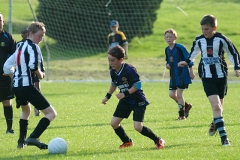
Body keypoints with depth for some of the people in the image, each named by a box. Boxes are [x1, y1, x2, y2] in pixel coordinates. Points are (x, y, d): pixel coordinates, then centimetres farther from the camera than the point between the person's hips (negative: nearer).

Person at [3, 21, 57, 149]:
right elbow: (33, 66, -24)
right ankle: (33, 138, -25)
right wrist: (40, 75, -5)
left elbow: (7, 66, 24)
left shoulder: (21, 47, 19)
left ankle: (21, 141, 36)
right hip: (27, 85, -9)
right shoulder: (33, 47, -7)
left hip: (16, 86, 9)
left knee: (26, 110, 38)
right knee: (51, 113, -10)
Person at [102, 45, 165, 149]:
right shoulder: (113, 71, -3)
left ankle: (158, 141, 3)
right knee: (114, 123, 1)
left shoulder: (129, 70, -26)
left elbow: (137, 85, -24)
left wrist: (125, 94, -30)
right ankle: (127, 142, 25)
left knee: (138, 127, -17)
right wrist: (108, 96, 18)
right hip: (125, 101, 7)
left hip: (138, 101, -7)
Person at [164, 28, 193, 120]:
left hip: (182, 75, -8)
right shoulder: (167, 49, 8)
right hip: (173, 75, 8)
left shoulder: (179, 47, -13)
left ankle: (182, 115, 5)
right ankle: (186, 106, 29)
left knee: (179, 94, -7)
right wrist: (167, 65, -3)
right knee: (172, 94, 7)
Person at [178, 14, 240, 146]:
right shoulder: (199, 40, 1)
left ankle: (216, 124, 43)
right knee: (216, 106, -14)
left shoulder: (221, 39, -7)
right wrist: (188, 62, 10)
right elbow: (194, 52, 22)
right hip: (207, 78, 0)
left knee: (218, 106, 11)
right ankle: (223, 137, -15)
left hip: (221, 76, 0)